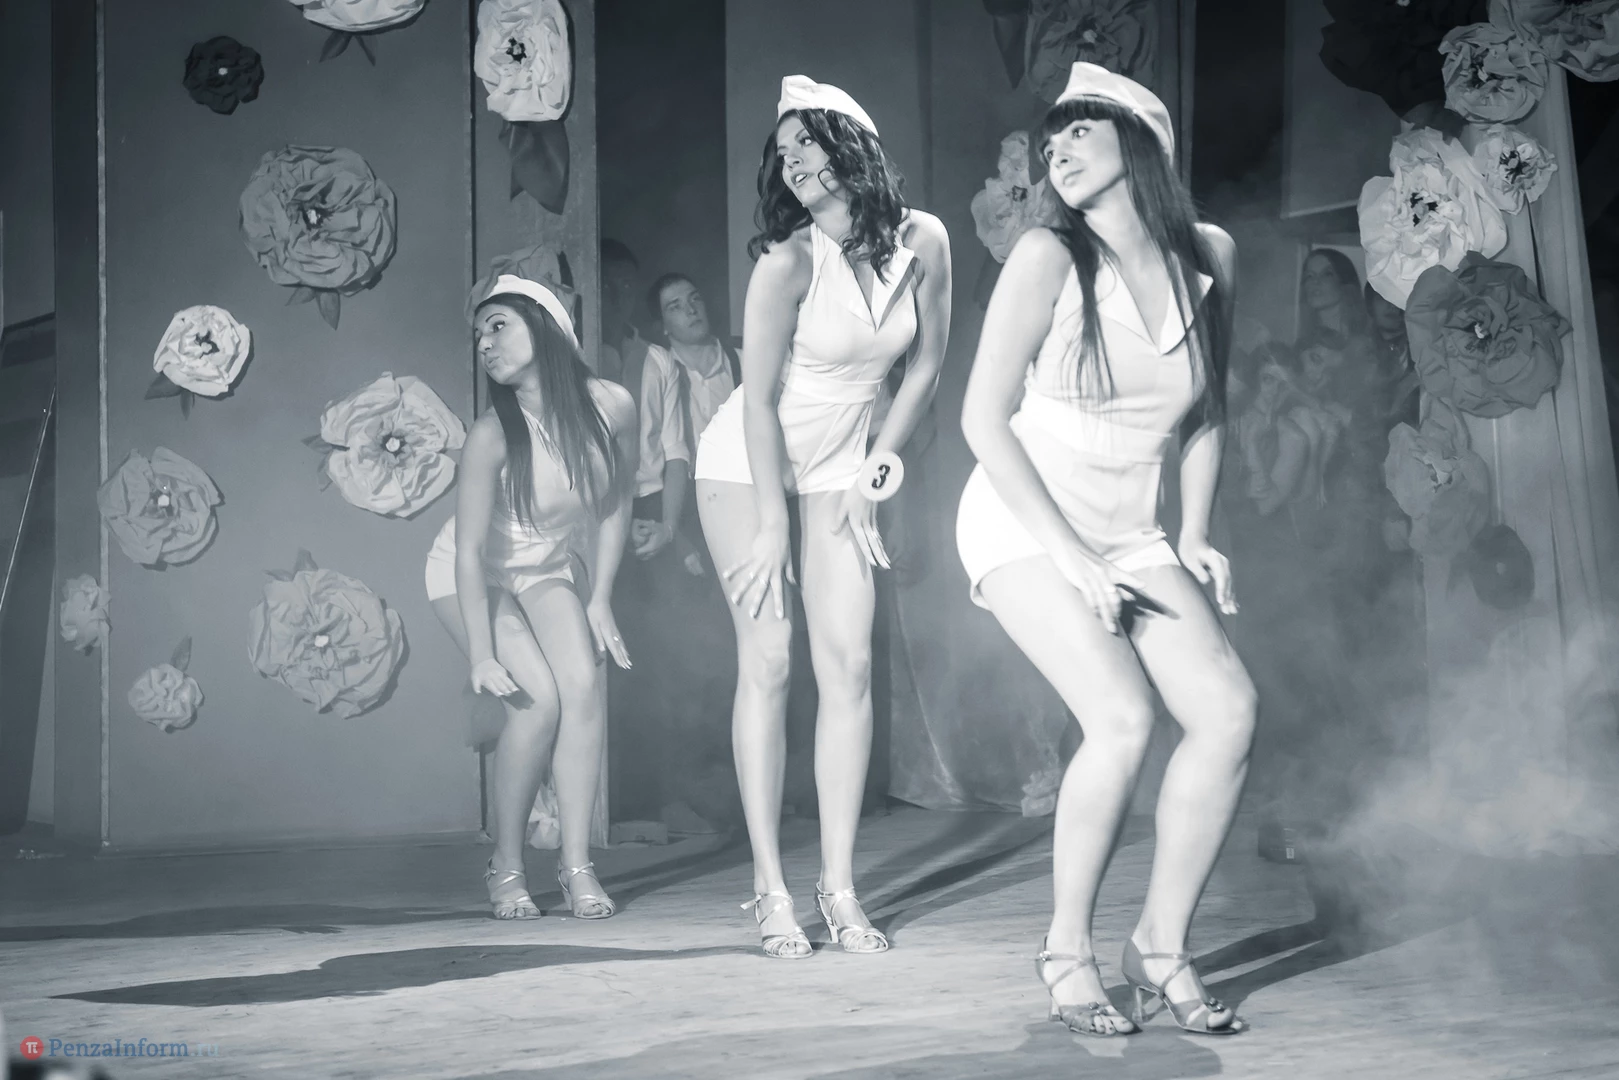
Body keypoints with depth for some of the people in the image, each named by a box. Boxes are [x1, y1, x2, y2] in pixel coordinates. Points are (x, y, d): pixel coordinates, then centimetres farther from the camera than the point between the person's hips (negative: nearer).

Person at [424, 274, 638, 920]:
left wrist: (599, 600, -3)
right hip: (470, 577, -3)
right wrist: (483, 654, -30)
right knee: (538, 699, -20)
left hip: (550, 570, 3)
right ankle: (505, 868, -3)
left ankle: (577, 866, -14)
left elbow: (615, 504, -2)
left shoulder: (613, 407, -19)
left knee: (583, 684, -20)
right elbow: (470, 550, -26)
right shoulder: (493, 435, -29)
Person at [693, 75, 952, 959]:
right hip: (746, 463, -4)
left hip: (838, 466, 4)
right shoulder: (789, 258, -19)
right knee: (768, 660, -9)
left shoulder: (923, 241, -9)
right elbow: (760, 398, -17)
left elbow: (926, 367, 3)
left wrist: (873, 475, 1)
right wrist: (773, 527, -17)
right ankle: (770, 888, -5)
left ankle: (839, 885, -2)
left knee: (850, 663, -6)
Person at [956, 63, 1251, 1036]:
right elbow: (985, 419, -11)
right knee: (1125, 718, -23)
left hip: (1129, 536, 5)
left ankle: (1163, 943, 0)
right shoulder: (1049, 259, -12)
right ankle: (1069, 950, -5)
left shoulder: (1208, 256, 1)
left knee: (1229, 710, -15)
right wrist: (1071, 556, -15)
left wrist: (1196, 538, 4)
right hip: (1024, 524, -5)